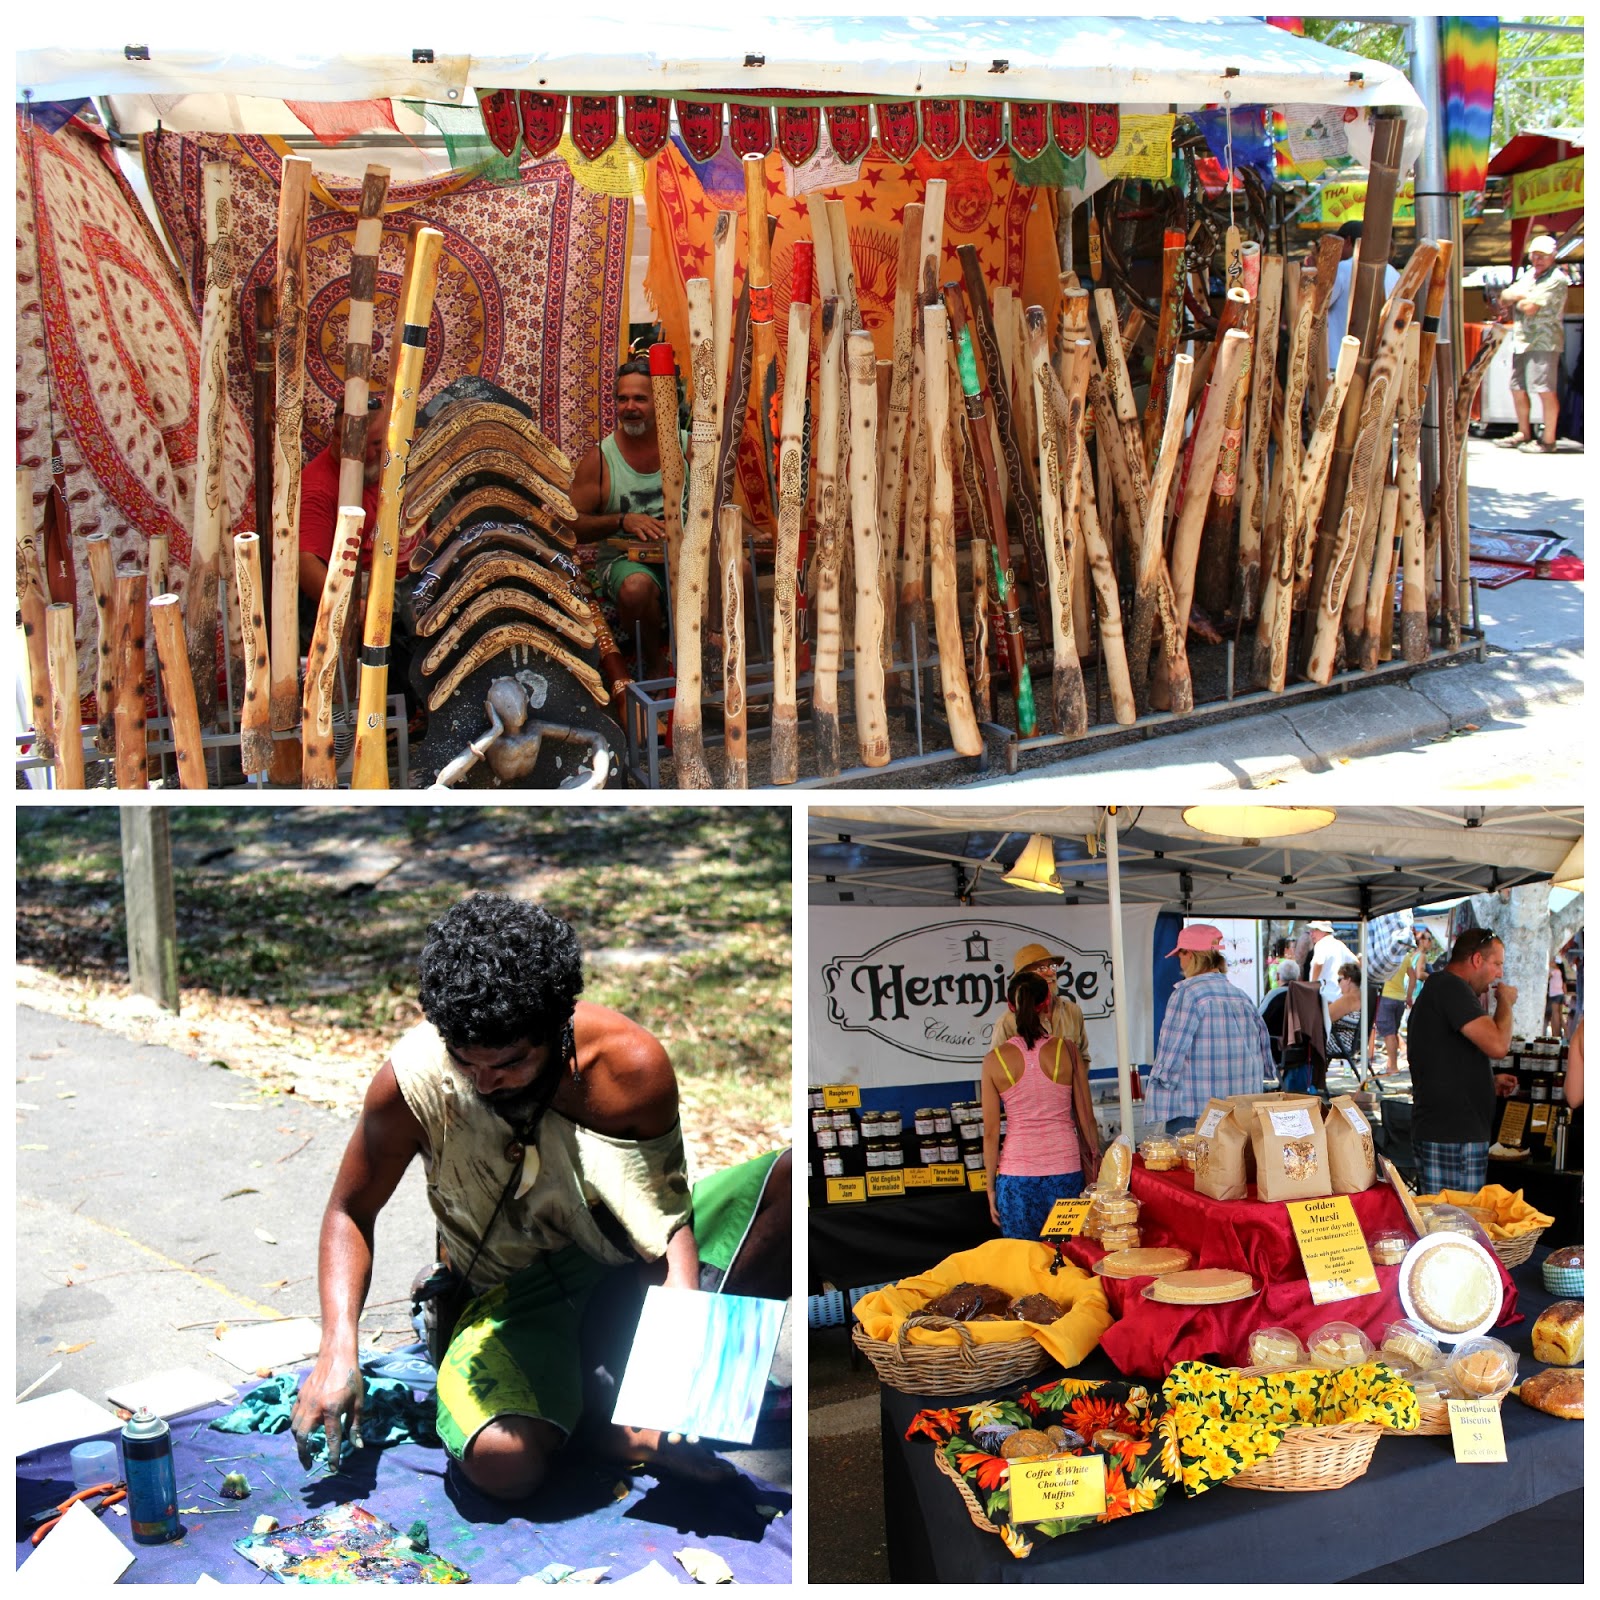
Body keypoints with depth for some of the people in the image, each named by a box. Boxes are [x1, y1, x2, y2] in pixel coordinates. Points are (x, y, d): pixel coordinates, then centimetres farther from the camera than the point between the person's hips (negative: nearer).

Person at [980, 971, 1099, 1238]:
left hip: (1016, 1175, 0)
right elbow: (1086, 1119, 2)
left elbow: (991, 1133, 0)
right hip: (1065, 1169, 0)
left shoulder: (995, 1059, -4)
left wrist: (991, 1187, 9)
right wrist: (1095, 1168, 14)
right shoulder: (1067, 1050, -3)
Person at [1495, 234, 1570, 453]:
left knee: (1545, 389, -10)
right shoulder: (1528, 274, 18)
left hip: (1543, 342, -9)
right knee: (1517, 388, 14)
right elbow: (1506, 295, 14)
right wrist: (1520, 298, -6)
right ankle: (1524, 434, 27)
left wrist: (1514, 301, 1)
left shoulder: (1556, 280, -10)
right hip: (1521, 340, 9)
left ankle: (1548, 439, -8)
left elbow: (1530, 307, -18)